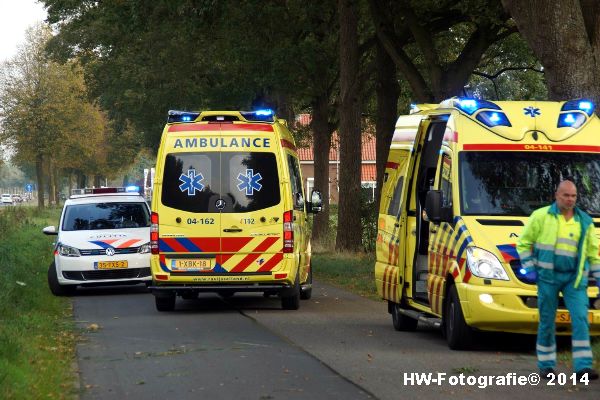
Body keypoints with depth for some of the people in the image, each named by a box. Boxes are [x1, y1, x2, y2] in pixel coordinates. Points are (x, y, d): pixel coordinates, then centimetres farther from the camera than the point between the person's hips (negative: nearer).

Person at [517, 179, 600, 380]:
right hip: (548, 276, -2)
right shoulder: (541, 216, 1)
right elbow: (523, 243, 6)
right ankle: (546, 366, 15)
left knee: (580, 318, -11)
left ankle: (583, 367, -13)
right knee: (547, 321, 3)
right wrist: (529, 268, -3)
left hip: (574, 278, 2)